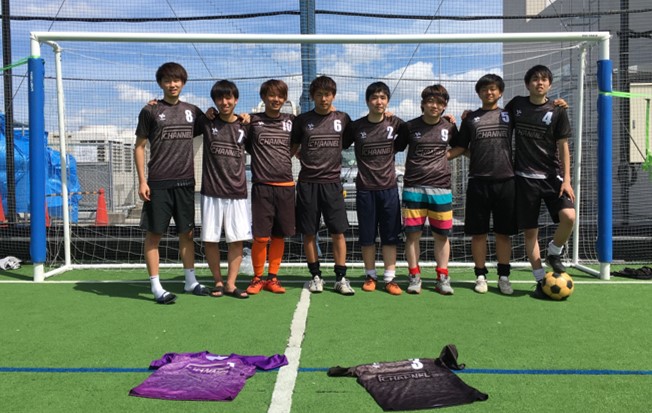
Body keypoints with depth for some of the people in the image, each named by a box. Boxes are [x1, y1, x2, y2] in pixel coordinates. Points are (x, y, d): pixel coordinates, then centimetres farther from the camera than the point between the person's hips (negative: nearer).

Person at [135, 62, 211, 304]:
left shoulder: (192, 111, 11)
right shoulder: (150, 111, 1)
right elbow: (139, 147, 2)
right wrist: (142, 181, -6)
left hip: (185, 182, 4)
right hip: (158, 184, -4)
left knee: (187, 233, 10)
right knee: (154, 234, -1)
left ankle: (190, 281, 22)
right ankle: (156, 287, 7)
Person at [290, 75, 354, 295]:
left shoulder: (343, 118, 6)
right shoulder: (302, 120, 5)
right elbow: (293, 148, 13)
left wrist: (332, 161, 9)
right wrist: (308, 160, 1)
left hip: (332, 182, 0)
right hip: (307, 183, 0)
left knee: (338, 232, -2)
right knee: (309, 233, 4)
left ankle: (340, 278, 8)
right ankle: (316, 276, 18)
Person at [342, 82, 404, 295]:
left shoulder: (394, 123, 2)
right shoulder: (355, 126, 0)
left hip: (389, 188, 1)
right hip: (365, 189, -1)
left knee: (390, 235, 3)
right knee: (367, 236, 6)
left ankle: (390, 278, 12)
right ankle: (370, 276, 20)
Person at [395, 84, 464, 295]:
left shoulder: (449, 127, 8)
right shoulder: (409, 127, 4)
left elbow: (461, 147, 21)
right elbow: (394, 149, 12)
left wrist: (447, 155, 7)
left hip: (440, 187, 1)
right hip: (413, 187, -1)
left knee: (442, 234, 4)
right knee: (412, 233, 0)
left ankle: (442, 277, 16)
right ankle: (414, 276, 13)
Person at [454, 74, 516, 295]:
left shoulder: (508, 115, 13)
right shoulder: (470, 118, 12)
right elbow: (461, 148, 15)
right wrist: (479, 158, 4)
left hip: (505, 180, 1)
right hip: (478, 181, 0)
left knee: (504, 232, 5)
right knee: (478, 232, 3)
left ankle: (503, 277, 15)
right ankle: (481, 276, 14)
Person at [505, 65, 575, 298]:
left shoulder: (557, 112, 1)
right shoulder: (517, 104, 6)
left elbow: (563, 147, 0)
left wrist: (566, 179, -9)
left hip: (552, 176, -1)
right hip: (525, 177, 1)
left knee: (568, 217, -23)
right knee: (530, 231, 2)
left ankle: (554, 253, 7)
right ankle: (540, 280, 15)